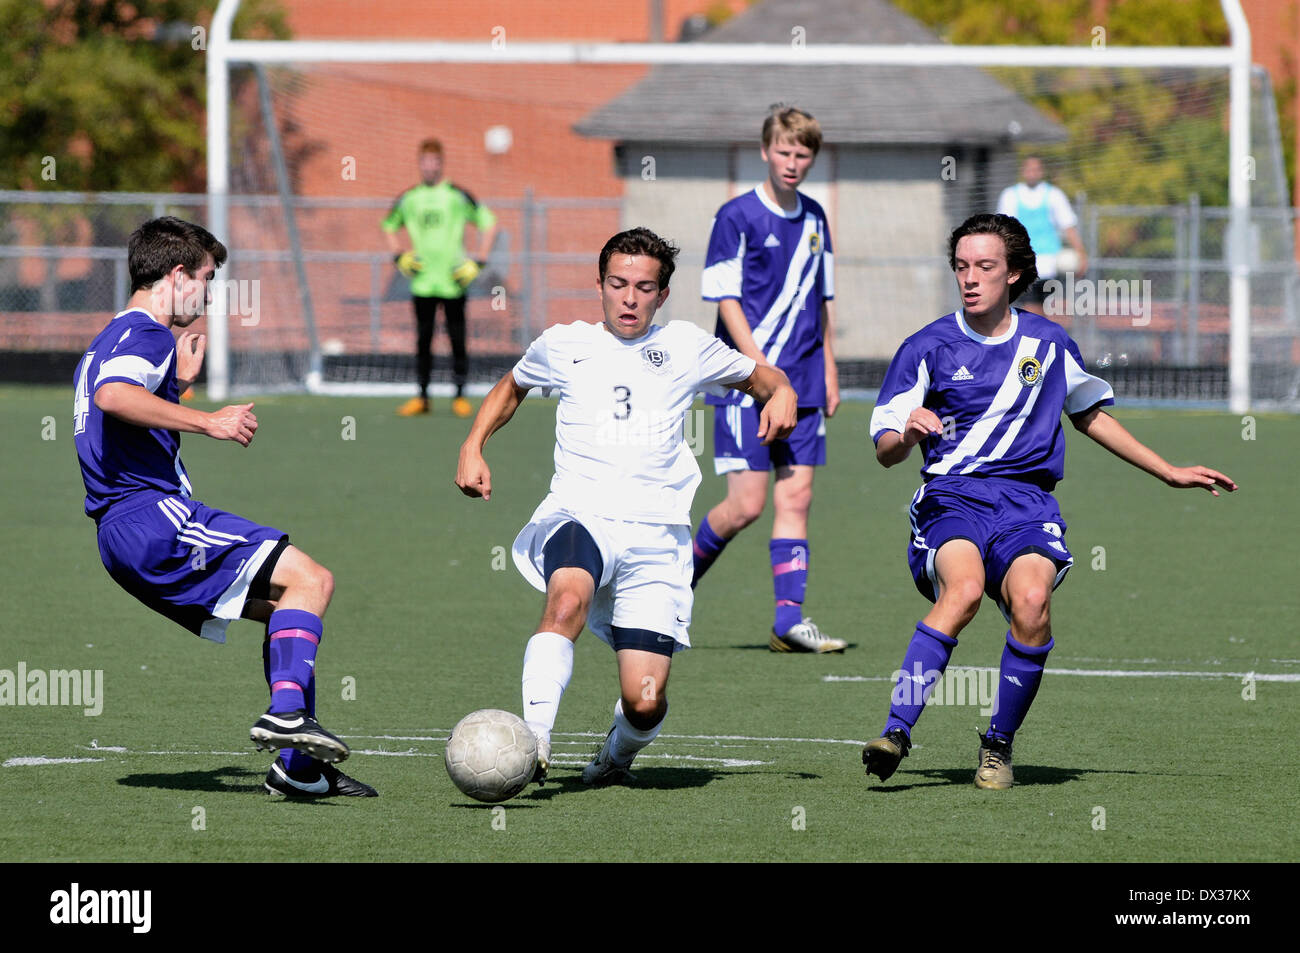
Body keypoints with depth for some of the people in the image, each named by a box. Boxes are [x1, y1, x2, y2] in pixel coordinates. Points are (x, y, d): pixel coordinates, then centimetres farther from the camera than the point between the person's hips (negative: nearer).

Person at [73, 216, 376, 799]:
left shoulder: (112, 339, 26)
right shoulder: (144, 334, -8)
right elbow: (112, 396, -31)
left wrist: (179, 383, 38)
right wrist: (206, 421, -29)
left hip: (124, 533, 11)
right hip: (151, 515, -11)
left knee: (288, 605, 14)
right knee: (308, 579, -14)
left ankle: (298, 768, 8)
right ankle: (286, 710, -29)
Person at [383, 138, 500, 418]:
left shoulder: (457, 196, -1)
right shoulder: (408, 199, 8)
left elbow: (488, 224, 5)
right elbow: (389, 226, 24)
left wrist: (478, 262, -2)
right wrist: (400, 256, 9)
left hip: (453, 280, -2)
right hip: (422, 281, 2)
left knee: (457, 340, -2)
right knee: (423, 340, 3)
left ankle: (460, 396, 5)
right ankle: (422, 397, 8)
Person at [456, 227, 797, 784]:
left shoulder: (686, 347, 15)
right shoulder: (563, 346, 15)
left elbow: (761, 378, 28)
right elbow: (510, 388, 35)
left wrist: (781, 393, 5)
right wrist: (473, 448, 19)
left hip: (657, 537, 1)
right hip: (580, 516, -1)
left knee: (645, 702, -10)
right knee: (568, 597, -39)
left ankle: (620, 751, 26)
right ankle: (533, 740, -43)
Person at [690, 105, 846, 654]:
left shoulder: (813, 219, 12)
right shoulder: (737, 217, -7)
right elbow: (726, 300, -10)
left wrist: (827, 367, 17)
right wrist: (762, 368, -16)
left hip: (802, 386, 6)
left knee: (796, 496, 0)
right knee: (747, 503, -9)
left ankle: (789, 620, 0)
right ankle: (680, 581, 15)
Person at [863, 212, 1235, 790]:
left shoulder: (1047, 343, 13)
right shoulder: (928, 348, 4)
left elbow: (1089, 415, 29)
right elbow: (885, 451, 1)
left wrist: (1169, 473, 32)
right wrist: (907, 435, -23)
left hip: (1027, 504, 2)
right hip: (950, 499, -2)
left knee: (1030, 601, -29)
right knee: (965, 589, -35)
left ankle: (999, 745, -10)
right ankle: (896, 732, -37)